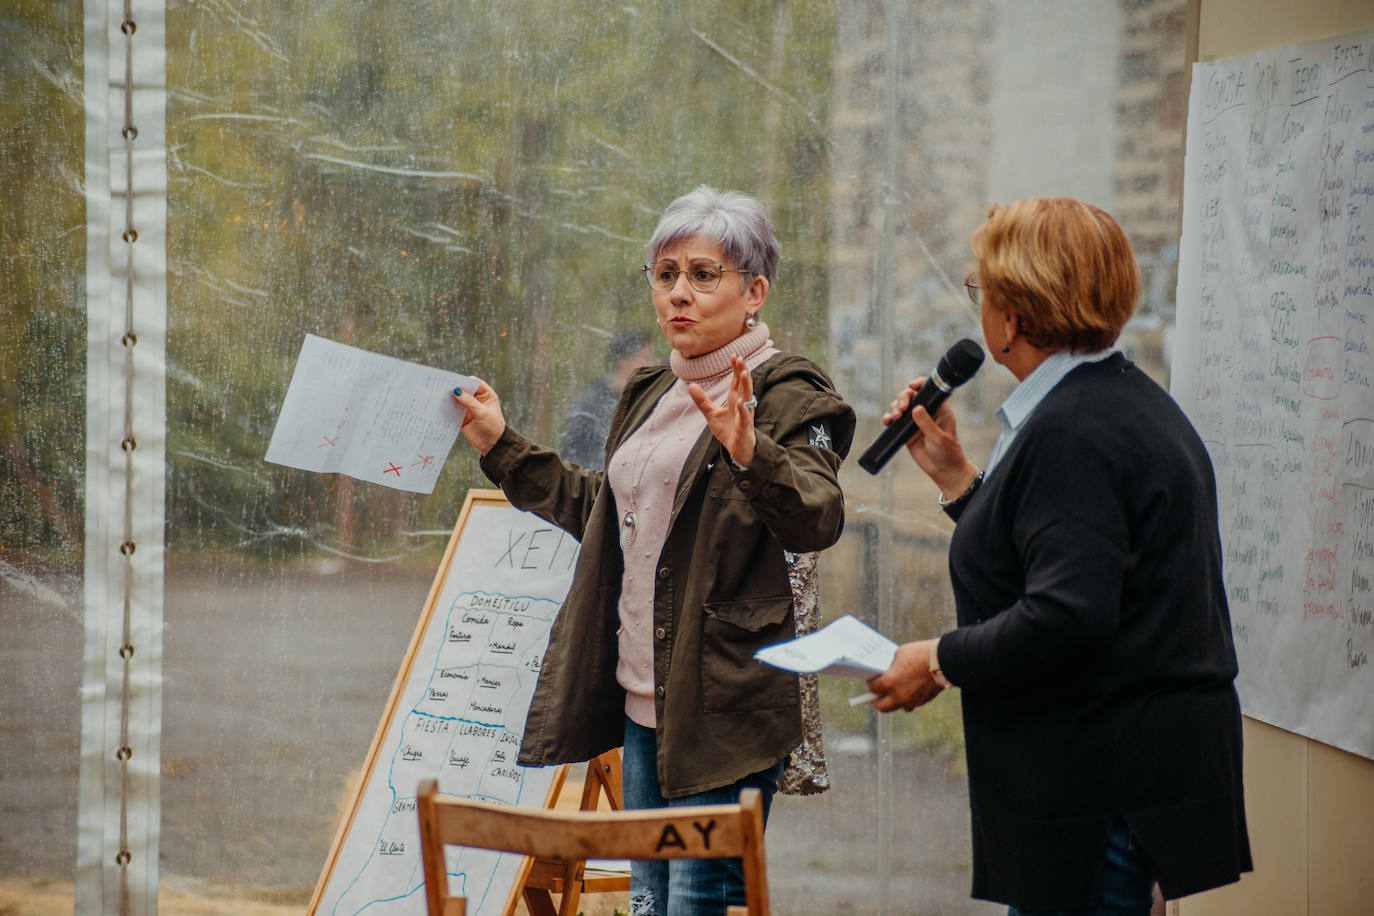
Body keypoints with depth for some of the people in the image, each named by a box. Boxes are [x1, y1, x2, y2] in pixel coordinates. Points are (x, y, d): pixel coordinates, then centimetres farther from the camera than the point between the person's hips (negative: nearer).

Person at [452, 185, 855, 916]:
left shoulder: (787, 395, -8)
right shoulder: (651, 395, 17)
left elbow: (817, 519, -23)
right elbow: (605, 513, 29)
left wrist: (751, 454, -41)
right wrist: (501, 447, 30)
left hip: (725, 710, -8)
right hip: (644, 704, 8)